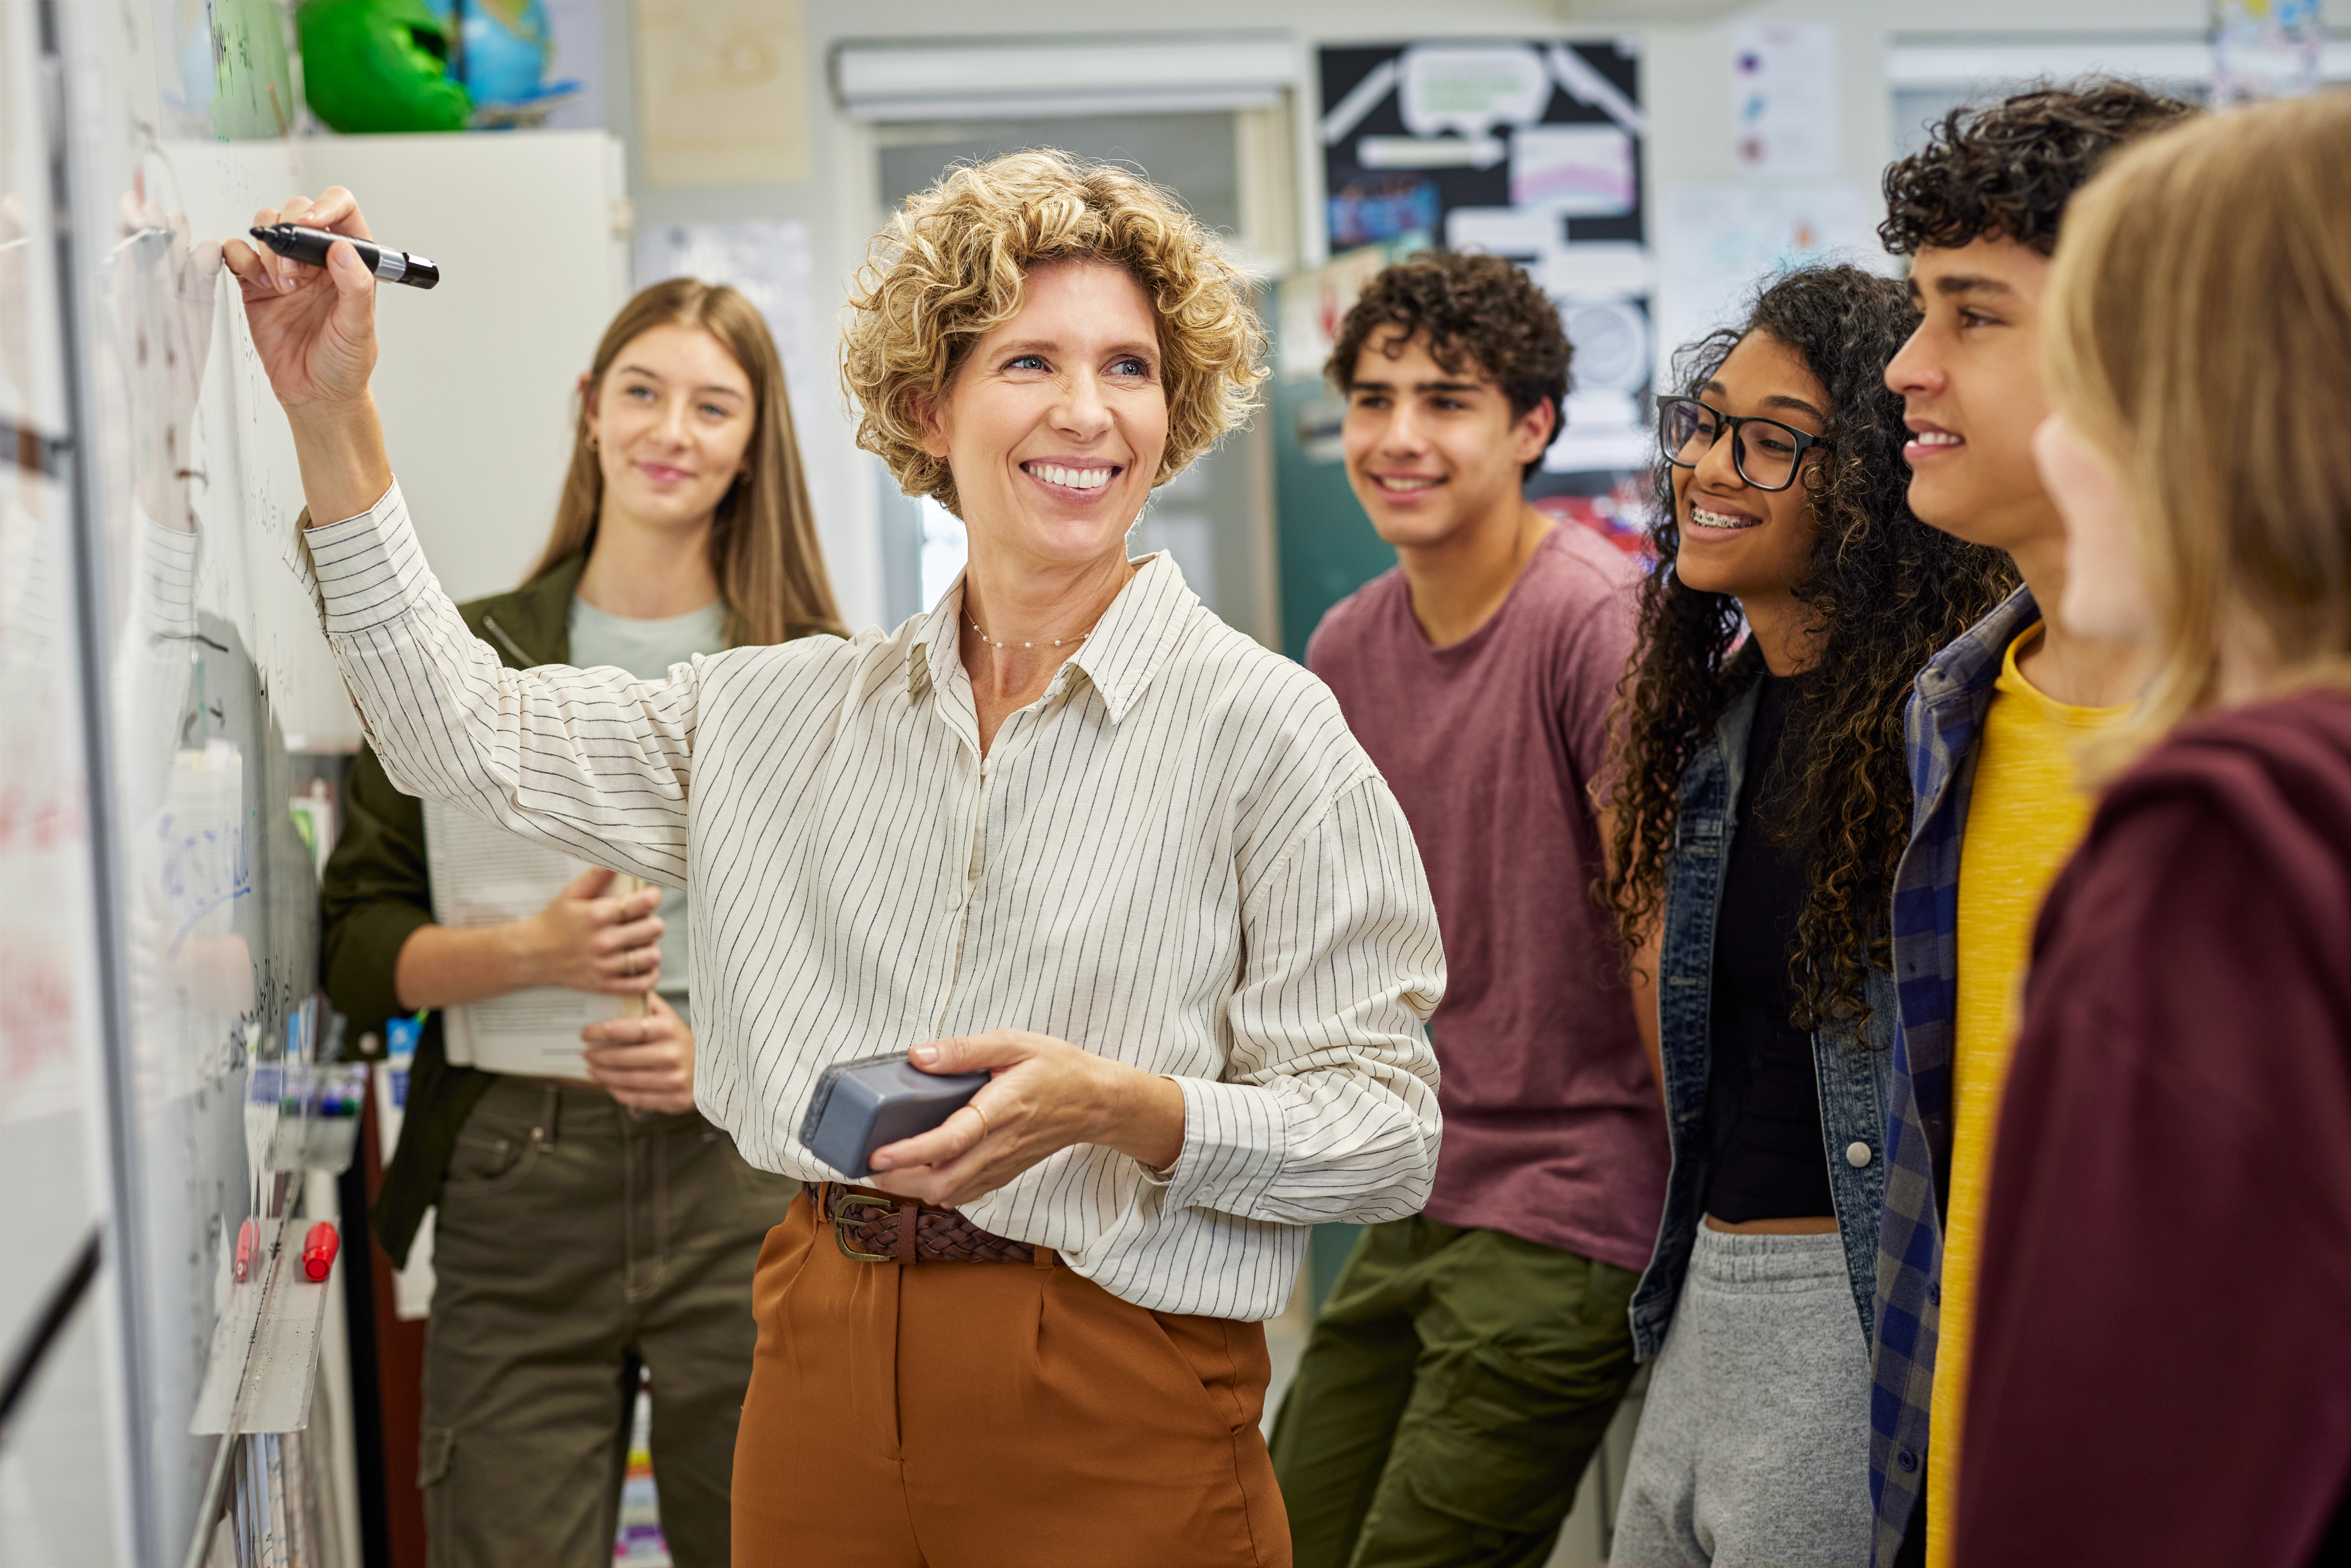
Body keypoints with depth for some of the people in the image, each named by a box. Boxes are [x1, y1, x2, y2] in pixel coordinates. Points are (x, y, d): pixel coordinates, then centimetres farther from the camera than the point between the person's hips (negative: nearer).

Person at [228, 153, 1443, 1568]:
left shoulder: (1261, 724, -8)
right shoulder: (793, 711, 9)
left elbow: (1388, 1129, -10)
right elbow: (469, 733, 14)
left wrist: (1120, 1109, -27)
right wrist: (334, 416, 9)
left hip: (1111, 1422, -4)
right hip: (824, 1382, 5)